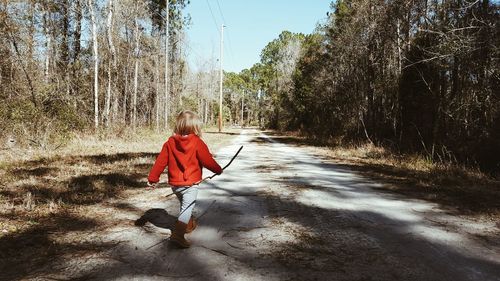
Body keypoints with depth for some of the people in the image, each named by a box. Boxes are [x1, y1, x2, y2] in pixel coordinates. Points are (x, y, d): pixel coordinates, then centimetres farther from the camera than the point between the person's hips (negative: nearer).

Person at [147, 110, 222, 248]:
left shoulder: (170, 142, 0)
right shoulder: (197, 142, -13)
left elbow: (161, 161, 1)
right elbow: (207, 160, -10)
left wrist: (153, 178, 9)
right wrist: (218, 169, 7)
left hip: (175, 184, 6)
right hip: (190, 184, -6)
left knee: (185, 206, 26)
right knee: (187, 208, -2)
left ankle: (189, 225, 46)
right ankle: (177, 234, -16)